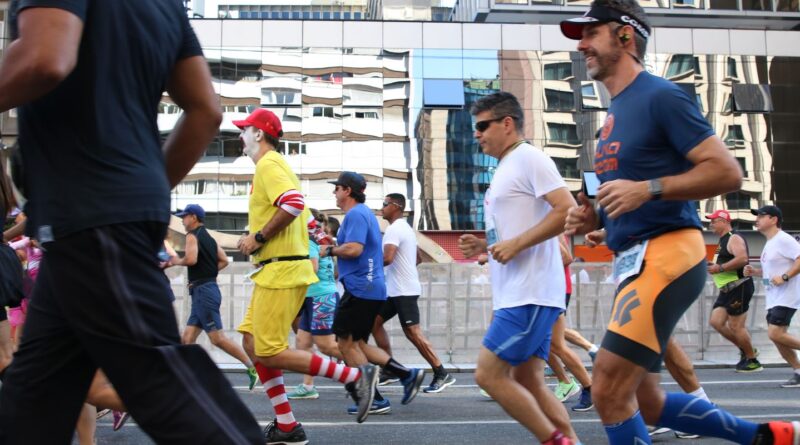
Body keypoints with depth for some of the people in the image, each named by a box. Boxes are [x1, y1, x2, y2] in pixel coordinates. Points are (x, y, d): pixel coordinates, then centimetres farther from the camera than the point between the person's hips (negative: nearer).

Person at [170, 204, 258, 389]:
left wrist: (177, 261, -4)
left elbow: (191, 259, -22)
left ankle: (253, 368, -10)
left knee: (217, 338, -10)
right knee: (187, 339, 7)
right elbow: (224, 261, 17)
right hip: (207, 289, 10)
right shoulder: (209, 238, 19)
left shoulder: (192, 235, -7)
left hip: (203, 290, -10)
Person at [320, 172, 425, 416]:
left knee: (347, 343, -4)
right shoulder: (365, 213, 21)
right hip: (371, 288, 10)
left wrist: (330, 250, -9)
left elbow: (353, 249, -25)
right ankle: (407, 374, 9)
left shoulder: (355, 214, -13)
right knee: (357, 344, 14)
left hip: (360, 289, -10)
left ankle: (374, 399, -1)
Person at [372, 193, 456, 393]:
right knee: (375, 322, 12)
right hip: (398, 289, 10)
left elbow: (387, 258, -27)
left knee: (412, 332, -11)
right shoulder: (405, 228, 18)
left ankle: (441, 374, -8)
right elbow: (417, 259, 26)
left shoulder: (394, 229, -14)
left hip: (403, 290, -10)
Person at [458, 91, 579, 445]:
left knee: (489, 375, -10)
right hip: (517, 294, 10)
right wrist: (484, 246, 10)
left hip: (530, 294, -10)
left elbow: (567, 210, -19)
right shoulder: (505, 168, 20)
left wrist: (515, 244, -20)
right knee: (529, 383, 9)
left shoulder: (528, 158, -8)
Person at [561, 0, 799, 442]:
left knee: (608, 391, -13)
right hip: (632, 260, 10)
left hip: (665, 255, -10)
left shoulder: (660, 96, -8)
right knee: (643, 401, 13)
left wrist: (647, 190, -23)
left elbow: (727, 172, -14)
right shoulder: (615, 111, 18)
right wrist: (594, 218, 8)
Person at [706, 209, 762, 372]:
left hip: (739, 287, -10)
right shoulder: (723, 241, 19)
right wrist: (712, 266, 14)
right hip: (727, 290, 10)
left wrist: (720, 268, -24)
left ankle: (753, 361, 6)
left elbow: (742, 258, -28)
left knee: (736, 326, -7)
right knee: (716, 321, 2)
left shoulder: (734, 238, -11)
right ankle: (745, 349, 14)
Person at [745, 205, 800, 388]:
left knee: (775, 333, -18)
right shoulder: (769, 244, 18)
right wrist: (754, 272, 11)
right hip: (774, 298, 10)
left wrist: (784, 277, -27)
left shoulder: (783, 240, -11)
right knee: (776, 336, 6)